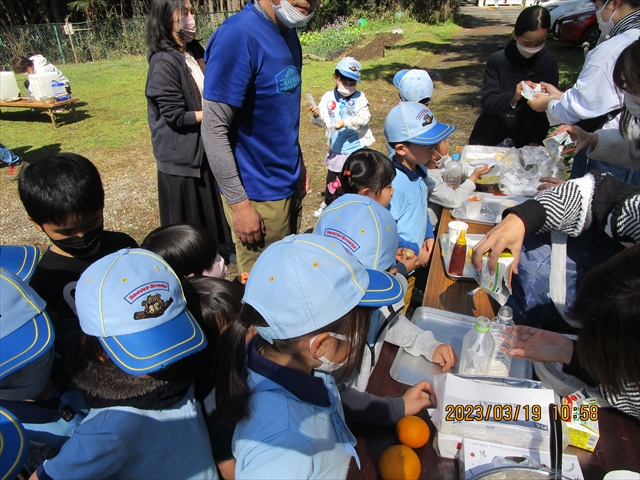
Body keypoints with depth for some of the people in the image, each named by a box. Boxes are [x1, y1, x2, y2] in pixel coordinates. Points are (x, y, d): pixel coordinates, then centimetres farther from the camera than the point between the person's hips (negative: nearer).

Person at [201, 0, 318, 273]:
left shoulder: (289, 34, 5)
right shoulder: (238, 34, -20)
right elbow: (213, 130, -21)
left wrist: (298, 164, 12)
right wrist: (240, 204, -19)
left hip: (290, 186, 8)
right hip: (258, 195, -7)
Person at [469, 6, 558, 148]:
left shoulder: (549, 61, -8)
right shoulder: (498, 60, -16)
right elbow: (486, 102, -19)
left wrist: (535, 141, -13)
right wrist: (512, 97, -38)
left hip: (528, 129, 2)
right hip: (493, 129, -1)